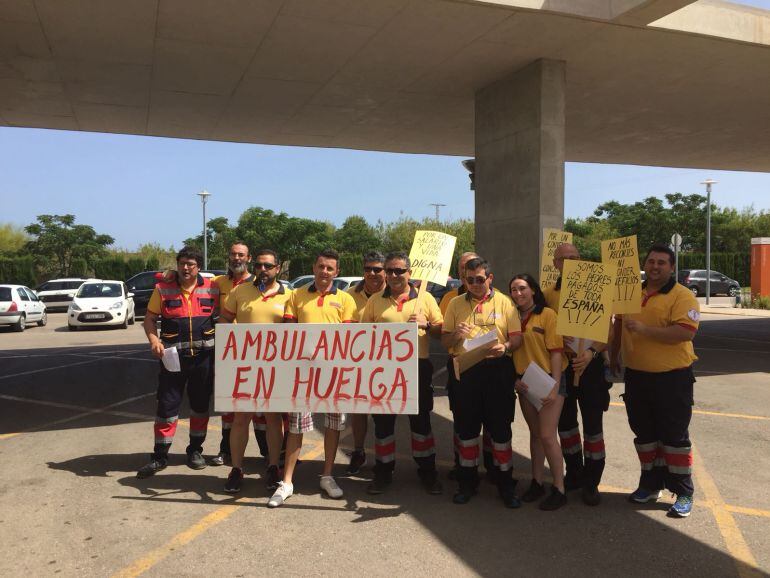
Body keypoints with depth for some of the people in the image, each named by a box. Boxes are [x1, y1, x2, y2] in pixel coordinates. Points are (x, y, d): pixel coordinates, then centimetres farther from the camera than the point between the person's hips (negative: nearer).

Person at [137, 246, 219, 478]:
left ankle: (195, 450, 28)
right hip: (173, 356, -1)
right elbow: (150, 318, 4)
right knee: (167, 405, 1)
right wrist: (154, 340, -13)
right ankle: (160, 455, 12)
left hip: (204, 355, 1)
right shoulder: (163, 289, 0)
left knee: (200, 404, 12)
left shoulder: (211, 289, 1)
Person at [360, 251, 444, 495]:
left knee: (421, 420, 9)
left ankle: (427, 471, 24)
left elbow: (441, 331, 5)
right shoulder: (375, 301, 7)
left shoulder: (426, 298, 4)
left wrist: (425, 324, -13)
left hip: (417, 367, -1)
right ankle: (383, 472, 24)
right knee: (383, 421, 9)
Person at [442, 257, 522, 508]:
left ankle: (505, 484, 20)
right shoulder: (456, 304, 8)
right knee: (466, 428, 9)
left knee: (500, 428, 5)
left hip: (497, 369, -1)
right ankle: (467, 482, 25)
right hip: (465, 371, 2)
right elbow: (445, 341, 9)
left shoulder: (504, 302, 4)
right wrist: (456, 335, -13)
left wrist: (505, 347, -21)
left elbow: (517, 337, 0)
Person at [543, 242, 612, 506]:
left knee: (592, 425, 2)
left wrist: (591, 351, -22)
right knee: (565, 422, 13)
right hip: (560, 365, 3)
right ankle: (573, 473, 31)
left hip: (591, 364, -3)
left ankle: (591, 482, 16)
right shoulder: (549, 294, 6)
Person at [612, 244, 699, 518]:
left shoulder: (682, 296, -11)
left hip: (672, 377, -6)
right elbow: (619, 325, 21)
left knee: (674, 436, 3)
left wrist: (644, 330, -27)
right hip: (636, 376, 6)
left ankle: (683, 493, 16)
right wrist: (613, 358, 21)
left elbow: (686, 332, -24)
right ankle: (651, 484, 30)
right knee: (644, 434, 15)